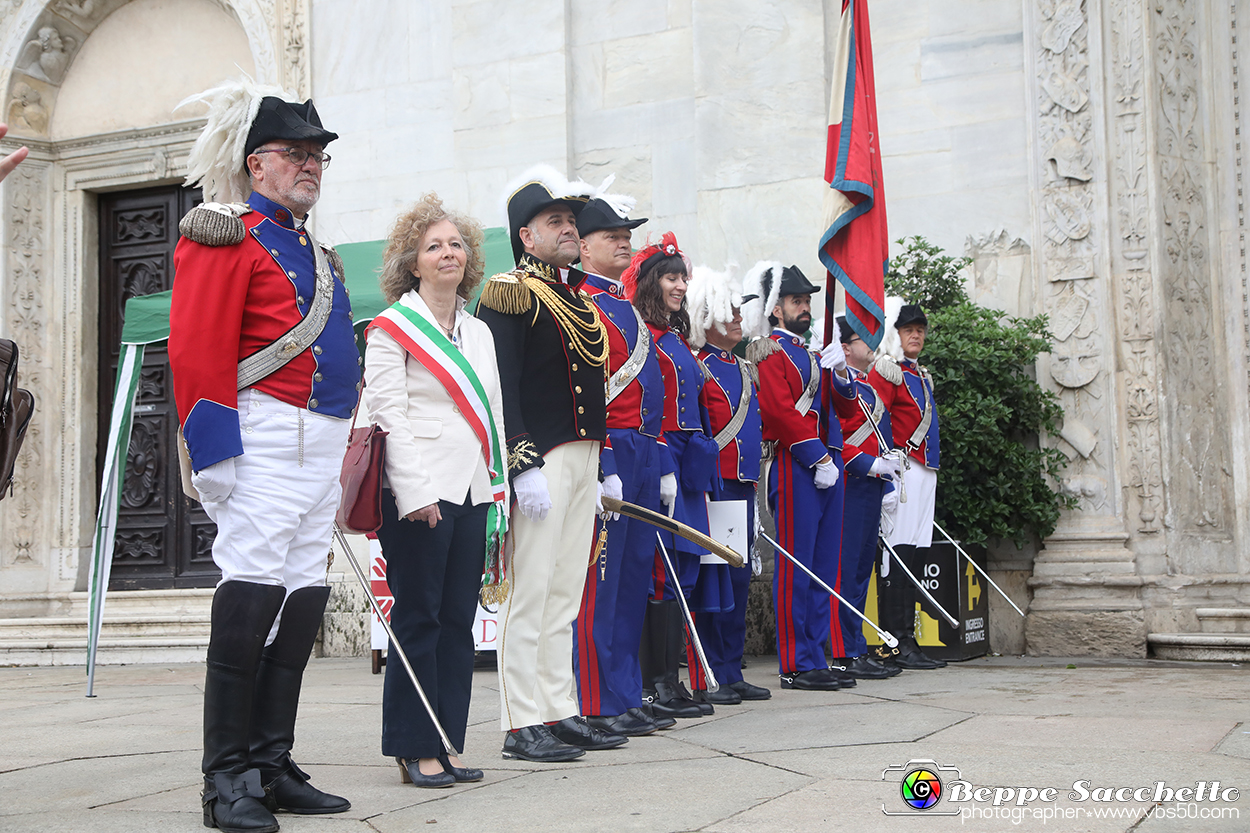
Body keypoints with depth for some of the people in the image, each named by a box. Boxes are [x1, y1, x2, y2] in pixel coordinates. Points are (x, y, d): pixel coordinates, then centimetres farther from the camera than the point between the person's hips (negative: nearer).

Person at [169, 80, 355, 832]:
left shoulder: (317, 253, 23)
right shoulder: (226, 236, -4)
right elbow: (197, 354, -13)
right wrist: (218, 457, -19)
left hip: (322, 450, 9)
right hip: (267, 443, -9)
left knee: (302, 603, 7)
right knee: (252, 596, -10)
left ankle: (273, 768, 14)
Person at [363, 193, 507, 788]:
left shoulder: (480, 332, 19)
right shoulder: (392, 327, -1)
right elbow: (388, 415, -9)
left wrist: (498, 489, 13)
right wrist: (415, 493, -17)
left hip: (472, 493, 6)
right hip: (418, 496, -6)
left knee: (459, 620, 7)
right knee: (419, 620, -2)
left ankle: (446, 744, 14)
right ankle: (415, 749, 6)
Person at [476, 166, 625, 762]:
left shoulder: (579, 297, 20)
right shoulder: (508, 294, -6)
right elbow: (501, 388, -14)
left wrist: (605, 465, 19)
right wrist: (523, 466, -21)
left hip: (584, 459, 9)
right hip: (539, 460, -8)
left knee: (565, 594, 11)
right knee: (530, 591, -5)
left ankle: (561, 712, 18)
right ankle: (523, 724, 0)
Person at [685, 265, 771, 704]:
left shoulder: (743, 368, 18)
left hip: (742, 487, 9)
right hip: (714, 488, -9)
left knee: (739, 578, 10)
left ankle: (732, 672, 17)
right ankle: (710, 679, 2)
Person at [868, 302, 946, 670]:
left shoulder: (922, 376, 23)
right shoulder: (886, 371, -6)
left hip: (925, 472, 9)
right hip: (902, 471, -9)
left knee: (917, 557, 8)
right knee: (899, 556, -10)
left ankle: (908, 639, 12)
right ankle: (898, 645, -9)